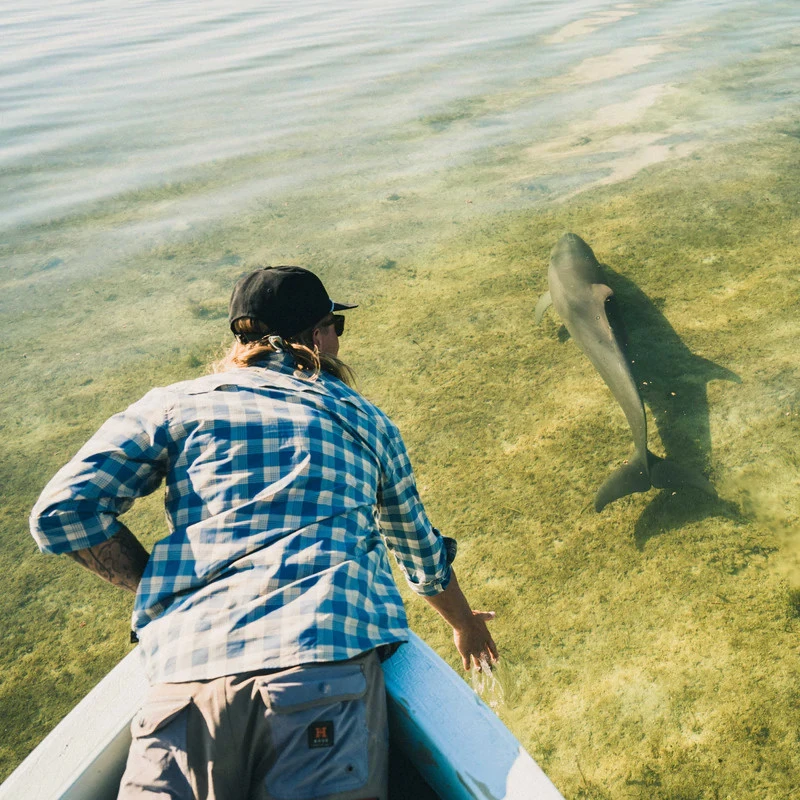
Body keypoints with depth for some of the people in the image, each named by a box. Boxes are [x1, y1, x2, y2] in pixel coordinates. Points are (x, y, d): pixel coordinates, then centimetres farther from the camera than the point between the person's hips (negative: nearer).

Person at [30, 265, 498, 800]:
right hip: (329, 658, 0)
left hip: (190, 666, 1)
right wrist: (466, 624, 54)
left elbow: (61, 512, 9)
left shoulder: (175, 405, 18)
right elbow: (423, 553, 35)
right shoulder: (368, 422, 23)